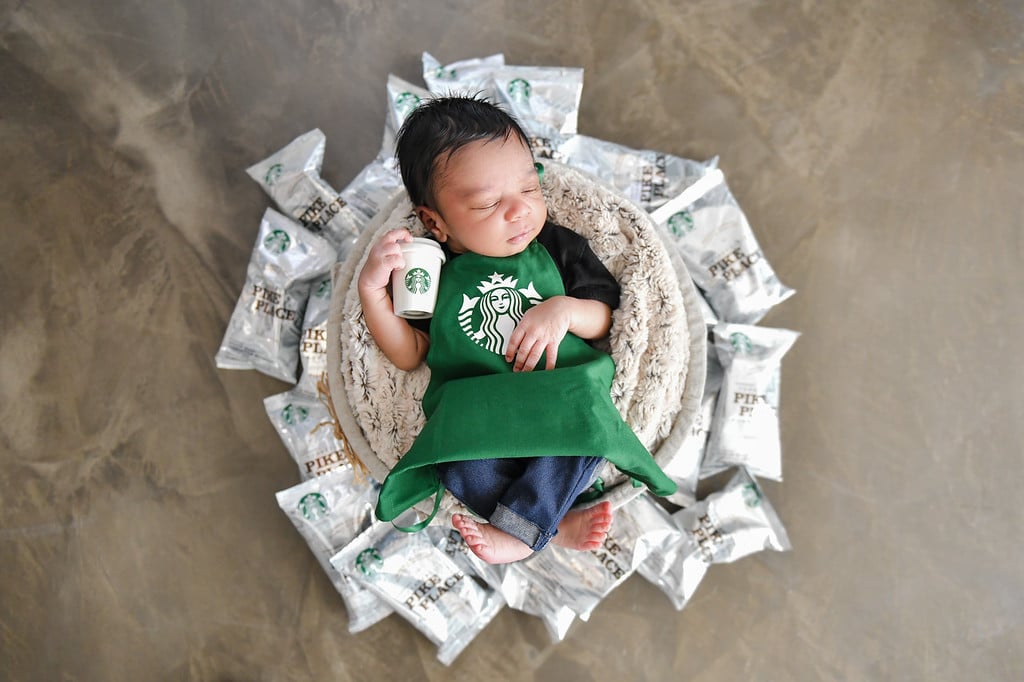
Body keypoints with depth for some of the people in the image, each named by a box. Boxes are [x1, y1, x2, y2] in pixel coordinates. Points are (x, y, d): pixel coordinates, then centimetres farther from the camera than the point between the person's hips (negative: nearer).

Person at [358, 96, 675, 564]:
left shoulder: (557, 247, 8)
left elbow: (603, 317, 10)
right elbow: (408, 354, 8)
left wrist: (564, 310, -12)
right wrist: (372, 291, -6)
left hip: (560, 400, 1)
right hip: (473, 415, 0)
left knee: (591, 419, -33)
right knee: (461, 468, -33)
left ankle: (516, 531, -25)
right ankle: (555, 522, -17)